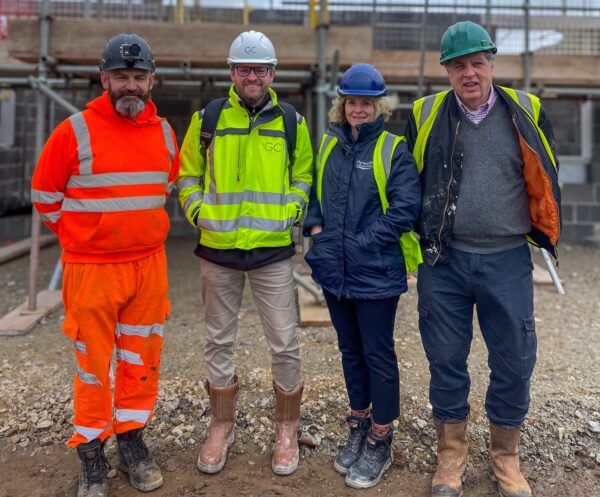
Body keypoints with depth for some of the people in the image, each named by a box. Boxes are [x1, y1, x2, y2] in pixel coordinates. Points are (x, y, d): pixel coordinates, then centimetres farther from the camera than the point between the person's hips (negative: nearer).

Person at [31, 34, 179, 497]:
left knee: (142, 358, 12)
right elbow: (44, 193, 2)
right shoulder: (74, 132, -9)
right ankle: (91, 451, 23)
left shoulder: (164, 133, 4)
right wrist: (79, 235, 8)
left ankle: (132, 438, 29)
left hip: (149, 265, 4)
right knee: (93, 363, 6)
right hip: (92, 269, -4)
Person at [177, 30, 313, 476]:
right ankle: (222, 426, 31)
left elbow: (304, 174, 13)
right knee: (219, 342, 12)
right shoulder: (208, 118, 3)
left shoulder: (291, 121, 4)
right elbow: (188, 173, 12)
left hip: (273, 249, -1)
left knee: (285, 345, 2)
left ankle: (287, 430, 23)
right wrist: (196, 211, -3)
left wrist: (293, 212, -3)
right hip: (218, 248, 1)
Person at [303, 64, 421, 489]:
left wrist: (362, 243, -15)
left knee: (378, 354, 5)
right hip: (335, 270, 6)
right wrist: (316, 227, 1)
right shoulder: (328, 145, 9)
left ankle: (380, 442, 20)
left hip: (375, 273, -5)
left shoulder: (394, 149, -7)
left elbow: (405, 208, -15)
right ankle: (359, 427, 35)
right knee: (351, 350, 17)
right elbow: (313, 191, 18)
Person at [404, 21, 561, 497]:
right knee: (446, 360, 9)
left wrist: (545, 239, 12)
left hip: (508, 261, 1)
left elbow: (544, 183, 10)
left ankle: (506, 457, 31)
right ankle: (451, 456, 28)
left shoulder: (527, 112, 1)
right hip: (444, 262, 0)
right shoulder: (426, 115, 1)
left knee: (514, 361, 8)